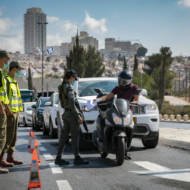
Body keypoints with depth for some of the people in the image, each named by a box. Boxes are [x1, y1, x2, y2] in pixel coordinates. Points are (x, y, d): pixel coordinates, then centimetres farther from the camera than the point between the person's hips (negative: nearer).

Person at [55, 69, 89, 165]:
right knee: (75, 136, -3)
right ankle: (77, 158, 0)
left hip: (66, 113, 9)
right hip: (72, 113, -9)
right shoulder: (69, 87, -15)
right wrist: (78, 115, -18)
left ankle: (58, 158, 9)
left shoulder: (61, 87, 13)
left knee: (64, 136, 9)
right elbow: (72, 103, -21)